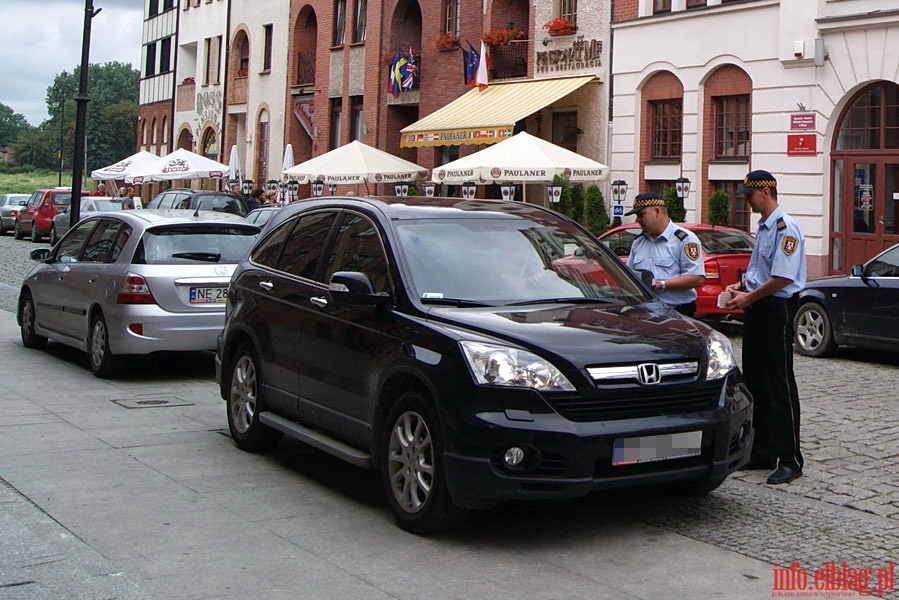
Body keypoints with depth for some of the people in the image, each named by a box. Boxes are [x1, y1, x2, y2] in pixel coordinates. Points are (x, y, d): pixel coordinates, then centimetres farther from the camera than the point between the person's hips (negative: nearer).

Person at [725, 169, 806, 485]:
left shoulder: (785, 228, -15)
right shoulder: (763, 227, 16)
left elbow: (783, 278, -22)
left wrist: (749, 297, -14)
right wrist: (741, 285, 10)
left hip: (777, 309, -10)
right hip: (756, 309, 10)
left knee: (780, 385, -6)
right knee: (754, 383, 13)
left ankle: (790, 459, 0)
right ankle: (762, 453, 21)